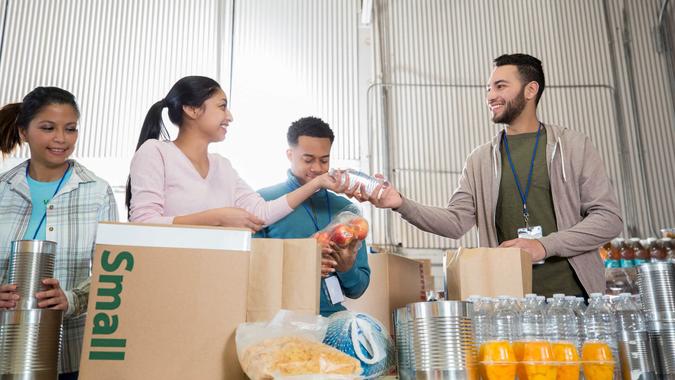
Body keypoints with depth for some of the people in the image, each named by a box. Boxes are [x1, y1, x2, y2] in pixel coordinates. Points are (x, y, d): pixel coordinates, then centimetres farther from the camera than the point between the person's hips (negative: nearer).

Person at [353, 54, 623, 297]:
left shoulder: (574, 146, 4)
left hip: (571, 293, -1)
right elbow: (456, 221, 1)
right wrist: (402, 204, -15)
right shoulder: (480, 160, 9)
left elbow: (609, 217, -1)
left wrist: (545, 245, -13)